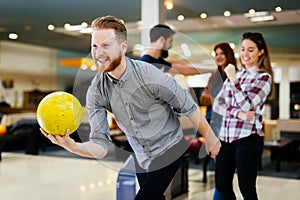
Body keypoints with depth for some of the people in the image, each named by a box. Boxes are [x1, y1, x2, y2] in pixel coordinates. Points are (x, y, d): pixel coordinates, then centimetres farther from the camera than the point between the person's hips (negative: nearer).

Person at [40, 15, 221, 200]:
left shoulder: (149, 75, -26)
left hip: (169, 150, -5)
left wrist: (210, 137, -3)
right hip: (142, 158, 5)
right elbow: (101, 146, -17)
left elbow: (188, 107, -13)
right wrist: (72, 146, -37)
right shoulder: (96, 91, -13)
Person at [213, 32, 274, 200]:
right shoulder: (234, 75, 14)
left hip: (248, 137, -5)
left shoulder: (264, 77, -2)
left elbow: (246, 105, -14)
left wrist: (233, 80, -16)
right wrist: (238, 113, -11)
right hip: (225, 136, 6)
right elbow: (217, 104, 6)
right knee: (222, 185, 10)